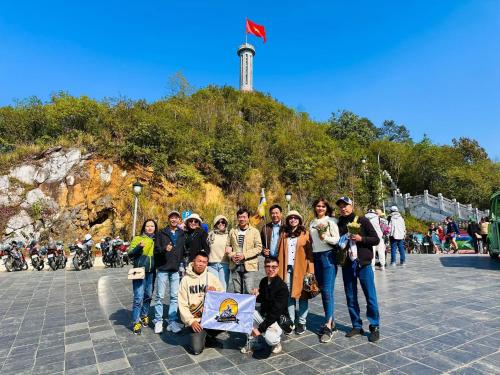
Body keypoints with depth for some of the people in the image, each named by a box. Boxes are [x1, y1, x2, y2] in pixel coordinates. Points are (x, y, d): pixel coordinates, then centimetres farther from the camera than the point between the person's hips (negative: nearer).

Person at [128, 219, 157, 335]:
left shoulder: (156, 240, 9)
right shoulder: (137, 238, -1)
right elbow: (130, 254, -7)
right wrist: (139, 247, -23)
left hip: (151, 272, 4)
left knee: (148, 295, 13)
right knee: (139, 297, -7)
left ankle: (144, 316, 31)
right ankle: (136, 322, 3)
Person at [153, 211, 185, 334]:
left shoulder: (182, 234, 9)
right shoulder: (162, 233, 3)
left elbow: (184, 251, 12)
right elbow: (156, 250, 0)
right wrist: (164, 249, -20)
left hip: (176, 270, 2)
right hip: (163, 269, -2)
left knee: (174, 296, 5)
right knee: (160, 296, 4)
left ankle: (172, 321, 14)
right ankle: (158, 321, 16)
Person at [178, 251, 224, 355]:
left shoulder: (211, 277, 2)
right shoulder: (186, 280, -2)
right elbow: (183, 304, -3)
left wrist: (215, 292, -14)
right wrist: (191, 321, -12)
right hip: (195, 319, -2)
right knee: (197, 349, -17)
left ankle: (209, 336, 6)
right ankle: (201, 336, 18)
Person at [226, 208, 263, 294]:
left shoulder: (255, 231, 0)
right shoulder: (232, 231, 11)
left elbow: (259, 248, -6)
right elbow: (227, 246, 14)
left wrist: (244, 255, -14)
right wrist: (231, 255, -6)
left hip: (249, 265, -3)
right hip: (235, 265, 3)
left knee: (249, 291, -6)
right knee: (236, 291, 11)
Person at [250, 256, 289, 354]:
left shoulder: (282, 287, -21)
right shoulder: (263, 281, 0)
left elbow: (275, 313, -24)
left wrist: (260, 329, -25)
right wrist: (256, 296, -10)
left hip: (277, 320, -6)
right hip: (263, 315, 6)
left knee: (270, 338, -34)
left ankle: (276, 343, 5)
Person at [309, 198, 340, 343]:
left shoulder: (330, 221, -4)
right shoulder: (312, 223, 13)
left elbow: (337, 239, -7)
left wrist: (325, 237, -23)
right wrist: (311, 258, 13)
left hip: (328, 256, -6)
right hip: (316, 257, 6)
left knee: (328, 290, -8)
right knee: (322, 290, 10)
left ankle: (328, 326, -2)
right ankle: (330, 321, 22)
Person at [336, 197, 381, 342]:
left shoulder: (362, 221, -1)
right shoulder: (339, 224, 8)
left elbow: (376, 239, -2)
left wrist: (361, 239, -16)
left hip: (363, 264, -3)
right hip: (347, 265, 4)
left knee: (370, 296, 2)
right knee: (350, 297, 10)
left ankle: (375, 327, 17)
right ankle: (357, 326, 23)